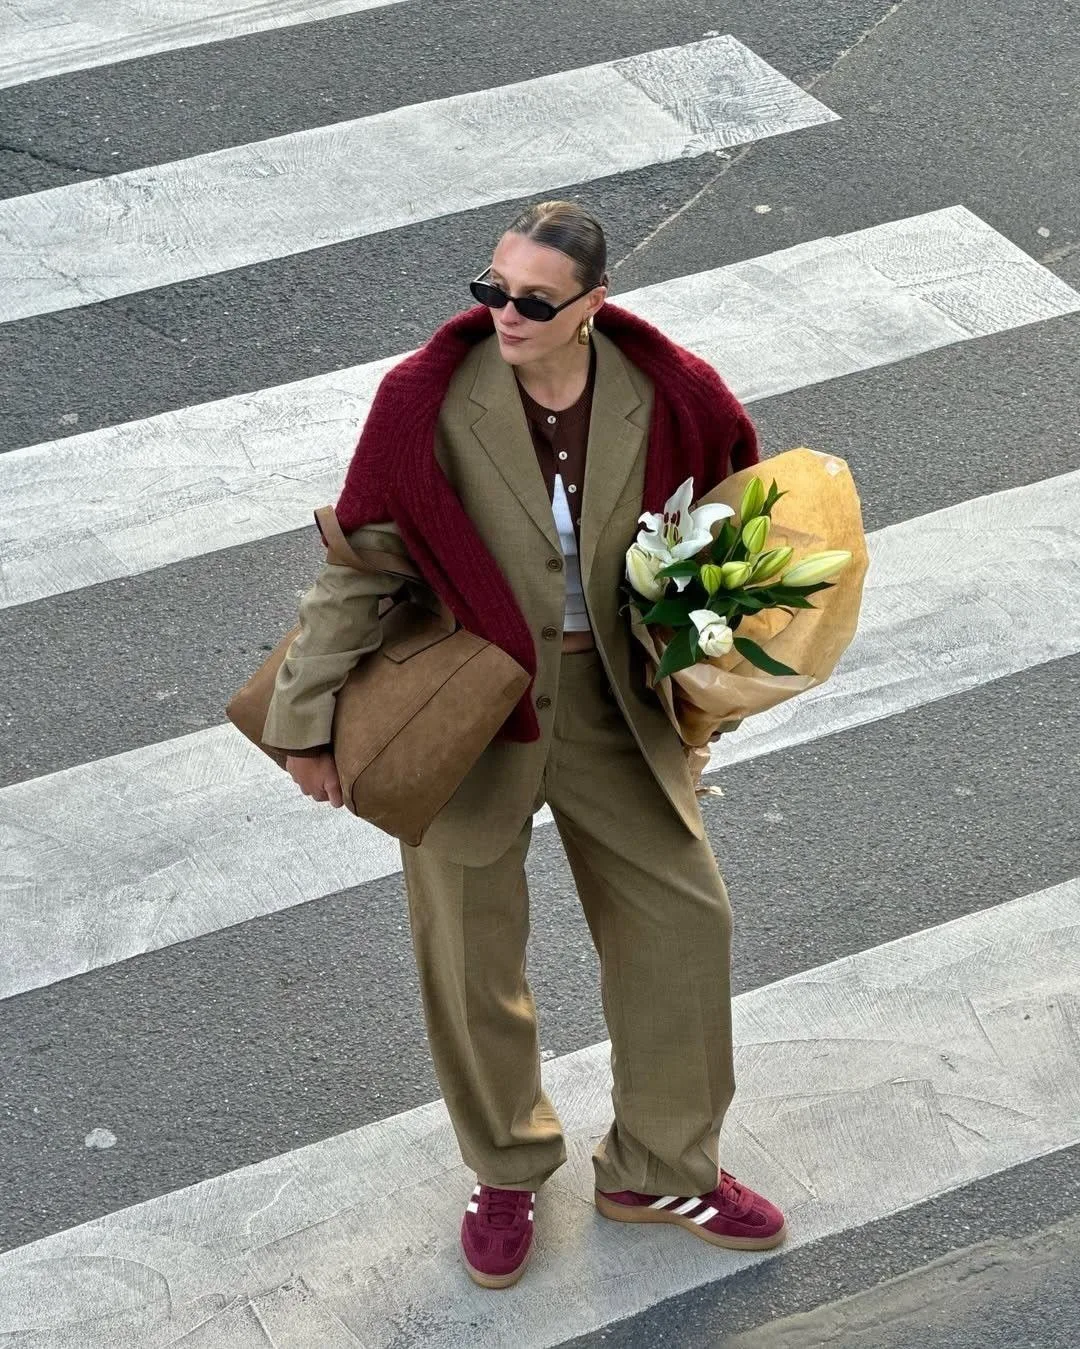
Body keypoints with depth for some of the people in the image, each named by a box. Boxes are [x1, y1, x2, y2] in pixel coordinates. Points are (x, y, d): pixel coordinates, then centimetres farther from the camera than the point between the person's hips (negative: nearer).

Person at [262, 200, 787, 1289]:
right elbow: (359, 564, -12)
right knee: (470, 953, 10)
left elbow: (738, 488, 8)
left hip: (611, 705, 3)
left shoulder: (662, 394, -15)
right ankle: (507, 1173, 38)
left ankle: (660, 1171, 34)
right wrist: (307, 717, -8)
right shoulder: (427, 397, -20)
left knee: (681, 922, 11)